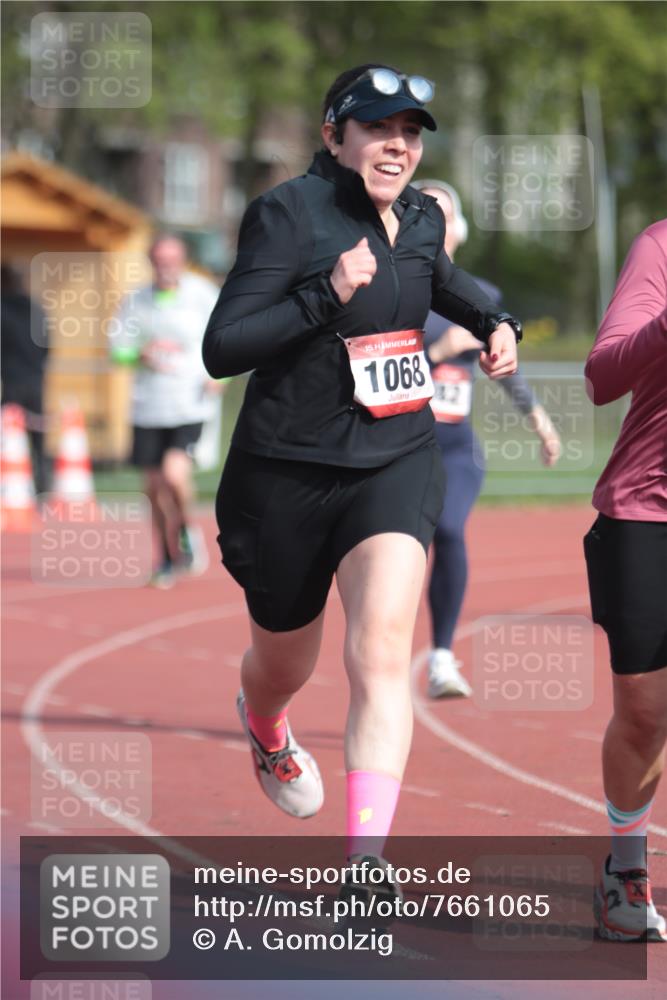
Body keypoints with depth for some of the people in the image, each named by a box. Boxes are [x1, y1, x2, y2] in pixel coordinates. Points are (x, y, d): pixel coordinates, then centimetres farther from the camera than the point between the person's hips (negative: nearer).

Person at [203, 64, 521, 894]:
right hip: (288, 473, -3)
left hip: (396, 464, 3)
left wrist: (493, 322, 11)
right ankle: (265, 727, 57)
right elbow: (220, 349, -20)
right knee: (284, 663, 17)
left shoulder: (420, 217, 5)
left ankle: (365, 866, -27)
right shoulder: (287, 214, -14)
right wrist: (329, 295, -29)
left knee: (381, 653, -20)